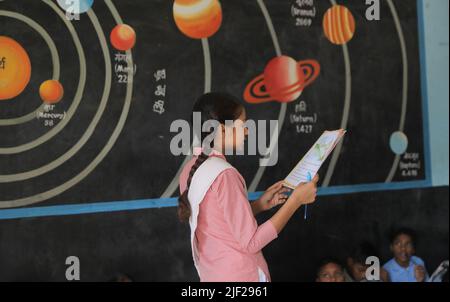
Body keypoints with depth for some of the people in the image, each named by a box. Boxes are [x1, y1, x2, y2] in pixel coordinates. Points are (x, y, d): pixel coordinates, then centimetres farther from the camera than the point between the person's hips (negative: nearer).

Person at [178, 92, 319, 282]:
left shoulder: (191, 170, 2)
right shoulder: (223, 174, -23)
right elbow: (251, 242, -22)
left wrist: (260, 205, 7)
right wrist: (296, 199, -20)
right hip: (239, 275, -8)